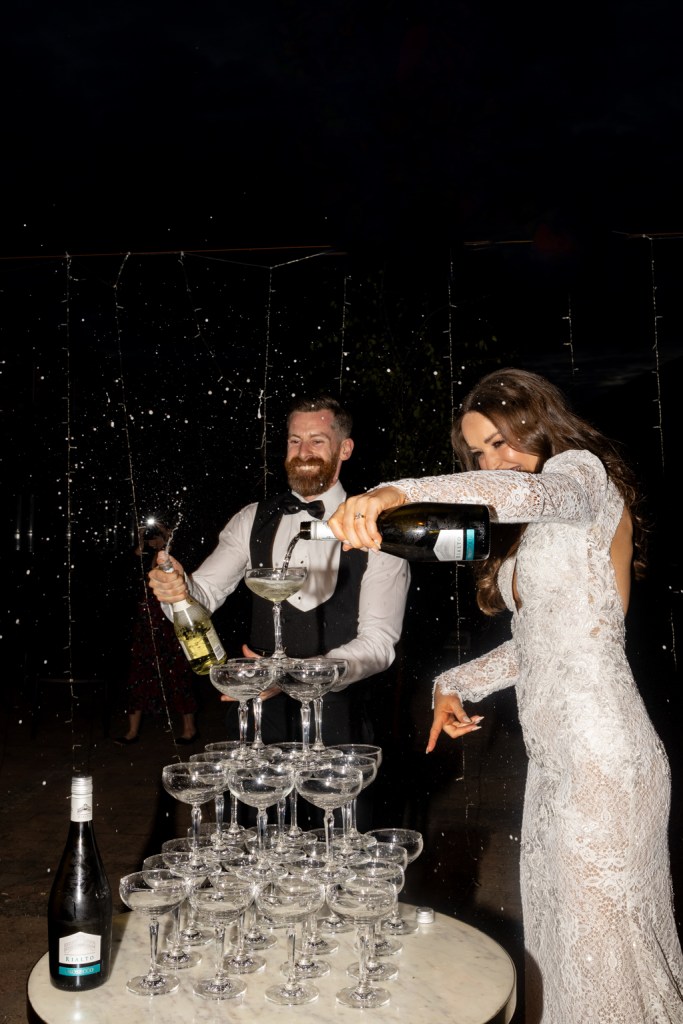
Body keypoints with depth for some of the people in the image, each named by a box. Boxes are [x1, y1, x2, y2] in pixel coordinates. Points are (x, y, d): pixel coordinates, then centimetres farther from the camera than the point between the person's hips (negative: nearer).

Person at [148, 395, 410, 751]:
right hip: (261, 716, 3)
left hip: (336, 721, -2)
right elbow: (204, 594, 1)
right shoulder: (254, 520, 6)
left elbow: (379, 643, -12)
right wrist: (177, 588, -23)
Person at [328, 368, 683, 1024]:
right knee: (554, 932, 13)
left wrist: (396, 494, -45)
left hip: (602, 755, -9)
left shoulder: (583, 472, -6)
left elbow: (525, 490, -31)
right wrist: (457, 683, 12)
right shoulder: (527, 531, 21)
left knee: (599, 938, 0)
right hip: (553, 757, 9)